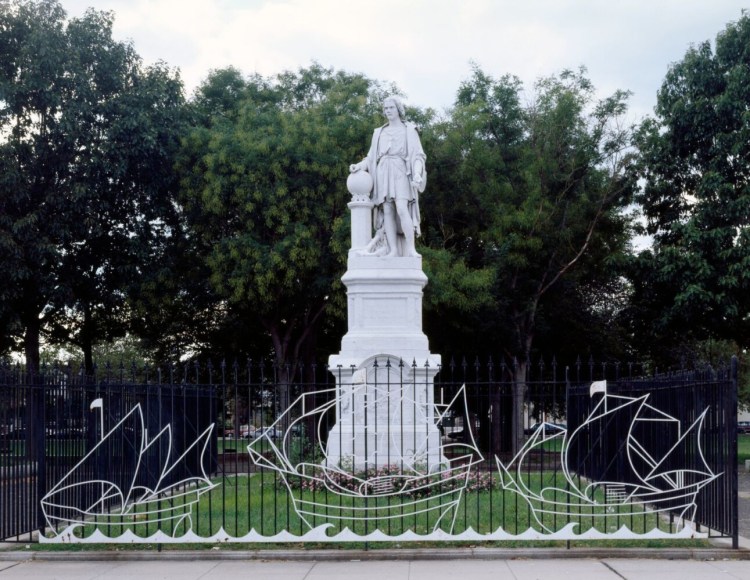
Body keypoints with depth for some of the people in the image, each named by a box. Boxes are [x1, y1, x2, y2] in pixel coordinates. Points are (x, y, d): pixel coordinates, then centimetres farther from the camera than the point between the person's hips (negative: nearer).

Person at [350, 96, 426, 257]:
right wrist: (359, 165, -4)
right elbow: (372, 157, 16)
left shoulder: (409, 130, 7)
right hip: (383, 175, 4)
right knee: (388, 212, -8)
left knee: (402, 210, -22)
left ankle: (411, 249, -22)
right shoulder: (379, 133, 19)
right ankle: (393, 251, -11)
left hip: (400, 174, -4)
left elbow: (418, 156, -1)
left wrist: (417, 174, -20)